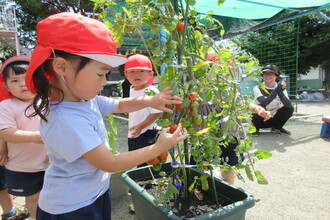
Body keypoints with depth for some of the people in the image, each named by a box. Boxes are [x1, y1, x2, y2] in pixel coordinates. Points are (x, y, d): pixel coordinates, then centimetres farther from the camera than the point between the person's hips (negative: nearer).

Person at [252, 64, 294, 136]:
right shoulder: (257, 88, -16)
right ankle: (255, 128, -7)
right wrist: (277, 90, -39)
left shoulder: (281, 88, -7)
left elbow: (289, 105, -22)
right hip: (260, 120, -3)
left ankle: (277, 128, 6)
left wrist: (280, 93, -38)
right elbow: (264, 103, -34)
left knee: (290, 108, -15)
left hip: (272, 120, 4)